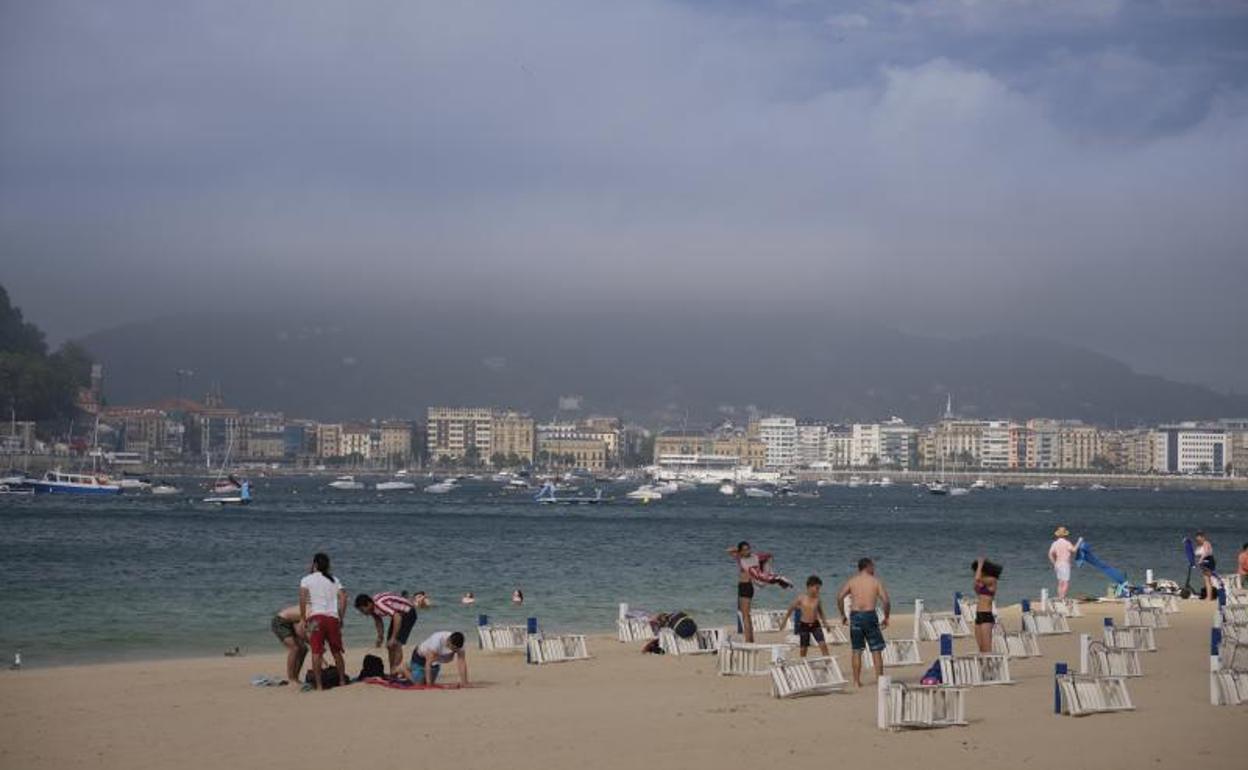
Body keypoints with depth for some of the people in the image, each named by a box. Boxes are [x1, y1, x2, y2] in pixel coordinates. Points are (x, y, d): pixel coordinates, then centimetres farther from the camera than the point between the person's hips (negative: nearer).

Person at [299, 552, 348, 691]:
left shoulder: (307, 579, 10)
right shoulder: (334, 580, 20)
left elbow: (302, 597, -5)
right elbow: (343, 598, 7)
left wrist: (303, 618, -1)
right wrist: (341, 617, 12)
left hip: (315, 616, -3)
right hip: (333, 617, 3)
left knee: (316, 652, -6)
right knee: (337, 652, 14)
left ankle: (319, 685, -12)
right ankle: (342, 681, 19)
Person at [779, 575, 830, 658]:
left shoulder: (817, 599, -1)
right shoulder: (801, 599, -7)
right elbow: (790, 609, 6)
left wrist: (825, 623, 12)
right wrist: (784, 621, 12)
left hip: (815, 624, 2)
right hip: (804, 625, -2)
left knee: (823, 644, -11)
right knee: (803, 648, 5)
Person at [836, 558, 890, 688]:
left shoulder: (851, 581, 8)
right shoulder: (876, 581, 3)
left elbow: (839, 597, -4)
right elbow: (886, 601, -7)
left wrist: (842, 615, 4)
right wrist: (886, 617, 5)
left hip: (855, 615, 2)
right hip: (870, 615, -2)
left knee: (856, 651, 9)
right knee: (876, 650, 6)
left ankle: (857, 681, 9)